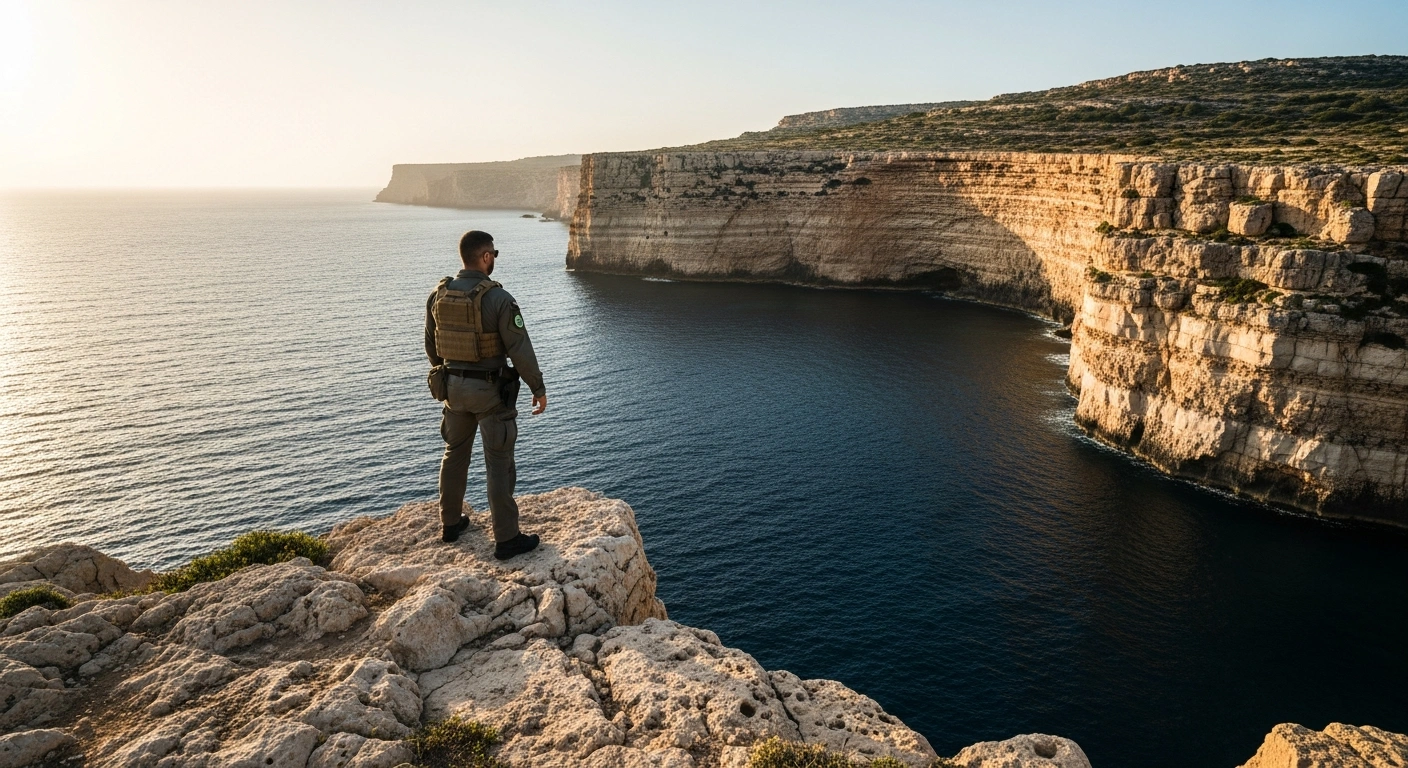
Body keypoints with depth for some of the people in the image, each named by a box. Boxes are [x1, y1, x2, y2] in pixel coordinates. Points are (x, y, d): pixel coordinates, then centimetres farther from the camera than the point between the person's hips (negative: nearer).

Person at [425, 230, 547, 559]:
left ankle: (450, 523, 32)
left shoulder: (438, 295, -1)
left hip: (454, 385, 6)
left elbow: (431, 345, 10)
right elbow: (520, 350, -18)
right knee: (499, 463, 1)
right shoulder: (498, 298, -20)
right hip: (490, 390, -6)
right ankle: (506, 539, 7)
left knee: (455, 453, 20)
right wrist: (538, 388, -8)